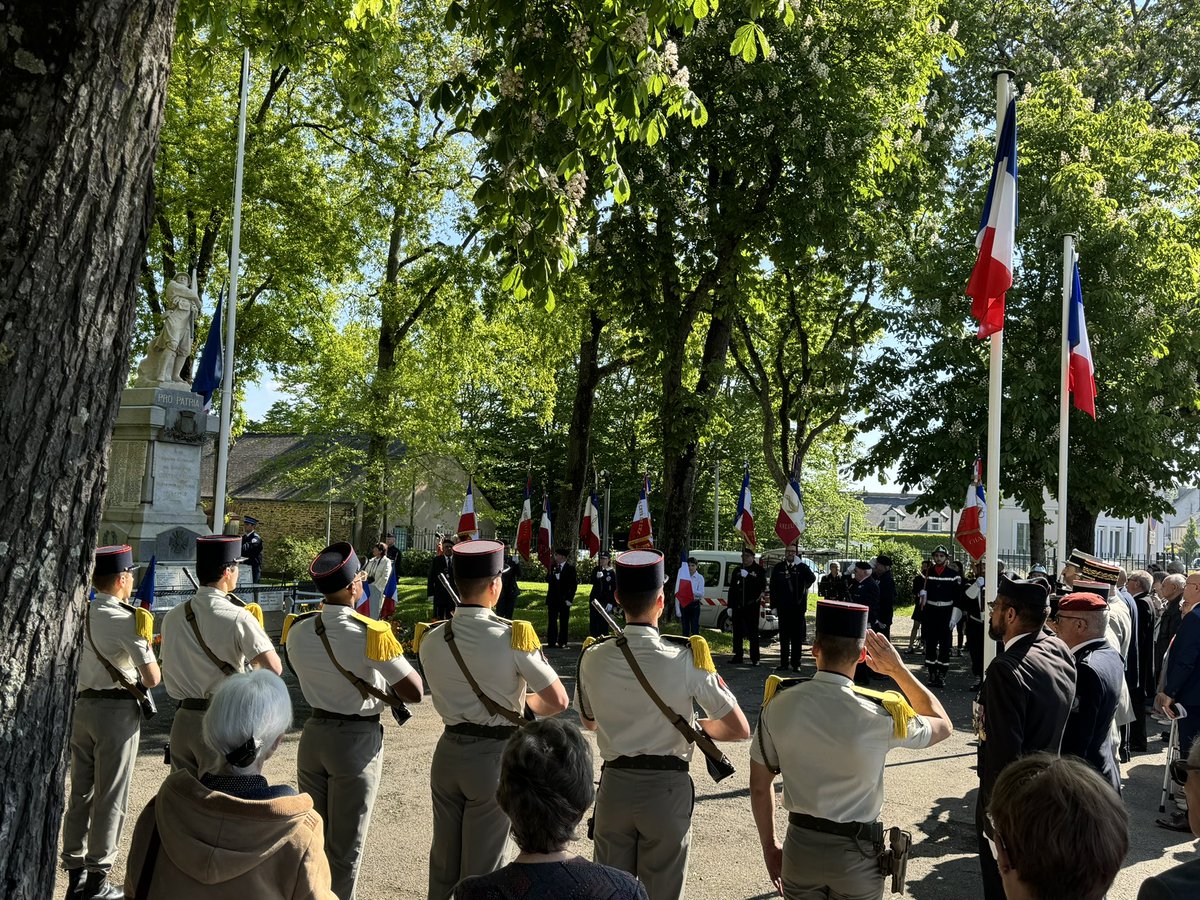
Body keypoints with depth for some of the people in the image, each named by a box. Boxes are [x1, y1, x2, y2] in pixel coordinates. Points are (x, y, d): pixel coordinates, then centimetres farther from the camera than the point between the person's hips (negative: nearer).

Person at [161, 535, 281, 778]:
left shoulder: (172, 617, 3)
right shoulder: (238, 618, -15)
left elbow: (168, 673, 13)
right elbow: (274, 668, -20)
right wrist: (254, 660, 0)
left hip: (183, 719, 6)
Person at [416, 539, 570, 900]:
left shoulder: (430, 638, -6)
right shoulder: (513, 636, -19)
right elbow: (558, 701, -15)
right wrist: (525, 704, 3)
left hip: (448, 750, 4)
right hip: (494, 756, -4)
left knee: (442, 859, 20)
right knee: (481, 869, 11)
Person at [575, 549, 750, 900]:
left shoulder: (593, 658, -8)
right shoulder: (687, 658, -17)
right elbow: (740, 729, -9)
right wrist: (691, 725, 4)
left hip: (614, 787, 2)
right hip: (667, 789, -2)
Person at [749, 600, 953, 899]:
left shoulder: (778, 703, -15)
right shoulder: (878, 716, -23)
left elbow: (759, 785, -4)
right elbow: (943, 725, -1)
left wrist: (769, 847, 11)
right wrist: (899, 669, -2)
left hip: (800, 845, 2)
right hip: (856, 854, -1)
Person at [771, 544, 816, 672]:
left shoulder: (802, 567, 4)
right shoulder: (778, 568, 6)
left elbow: (812, 579, -13)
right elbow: (773, 587, 6)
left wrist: (800, 564, -19)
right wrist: (774, 605, 0)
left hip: (798, 607, -1)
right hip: (783, 607, 1)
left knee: (797, 637, 1)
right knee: (784, 636, 6)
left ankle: (796, 663, 5)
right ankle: (784, 662, 12)